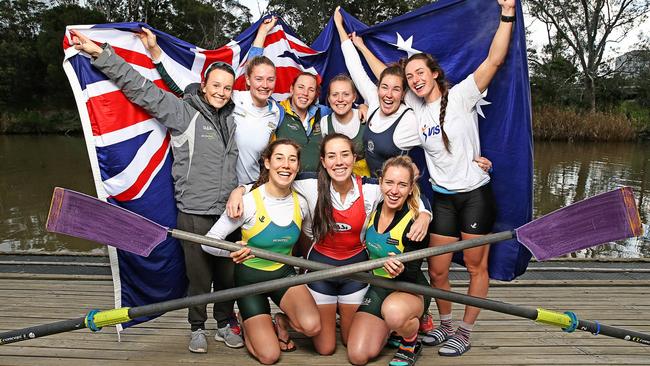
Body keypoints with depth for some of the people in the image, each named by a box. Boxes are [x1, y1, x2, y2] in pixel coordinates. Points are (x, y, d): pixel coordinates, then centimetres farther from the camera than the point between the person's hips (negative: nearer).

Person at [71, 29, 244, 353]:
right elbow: (140, 87, -8)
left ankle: (225, 323, 34)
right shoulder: (183, 111, -4)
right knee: (198, 276, 7)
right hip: (194, 214, -4)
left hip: (228, 213, 4)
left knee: (228, 274, 13)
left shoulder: (232, 116, 10)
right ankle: (197, 327, 29)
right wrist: (100, 53, -12)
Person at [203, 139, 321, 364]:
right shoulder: (249, 202, -22)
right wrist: (231, 251, -39)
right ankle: (249, 325, 26)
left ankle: (282, 321, 12)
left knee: (312, 327, -23)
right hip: (250, 276, -3)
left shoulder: (300, 203, -8)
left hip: (284, 273, 3)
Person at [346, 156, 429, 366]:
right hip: (376, 285, 5)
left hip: (410, 289, -4)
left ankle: (411, 342, -5)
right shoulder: (373, 211, -3)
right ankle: (392, 329, 20)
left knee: (393, 311, -42)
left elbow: (413, 274, -20)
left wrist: (400, 270, -39)